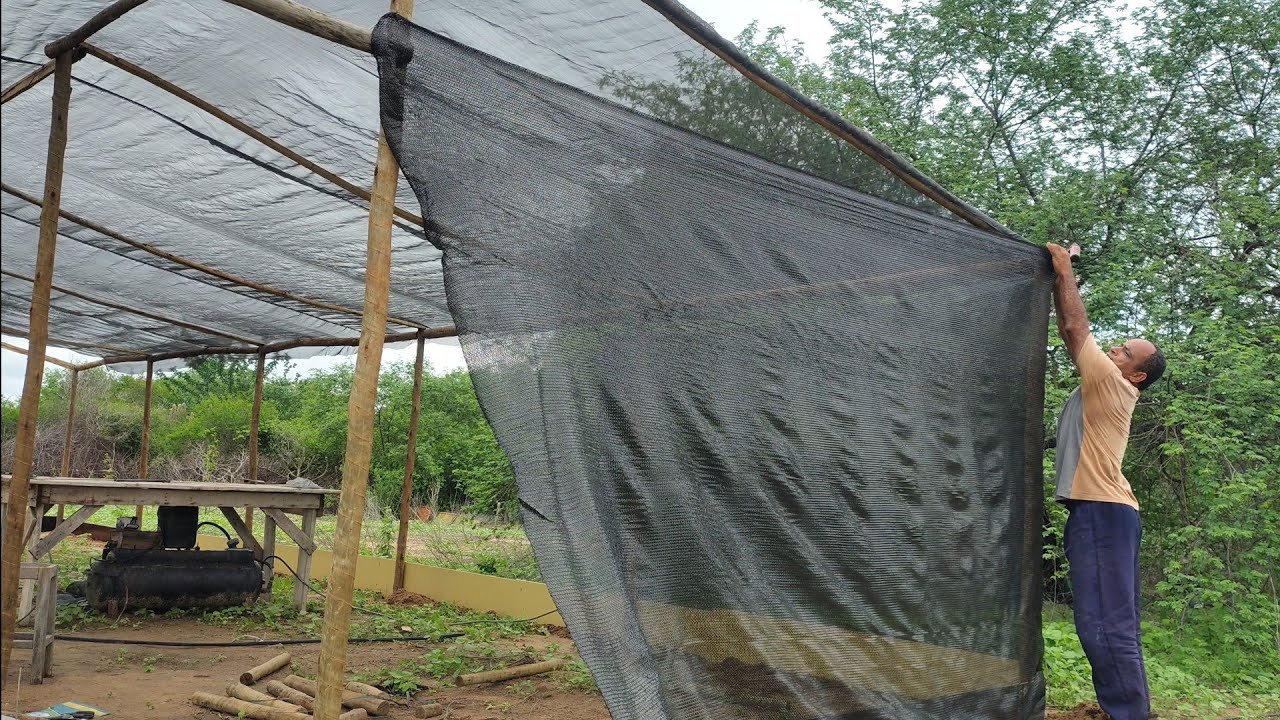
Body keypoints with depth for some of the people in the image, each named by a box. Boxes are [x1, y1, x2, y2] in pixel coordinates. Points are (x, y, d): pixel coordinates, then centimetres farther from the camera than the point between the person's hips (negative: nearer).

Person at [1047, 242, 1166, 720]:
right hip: (1104, 511, 10)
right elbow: (1074, 334, 23)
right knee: (1115, 625, 10)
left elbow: (1076, 328, -5)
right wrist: (1060, 284, 21)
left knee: (1105, 625, -13)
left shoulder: (1112, 385, -5)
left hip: (1101, 512, -10)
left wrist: (1066, 273, 5)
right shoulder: (1103, 387, 19)